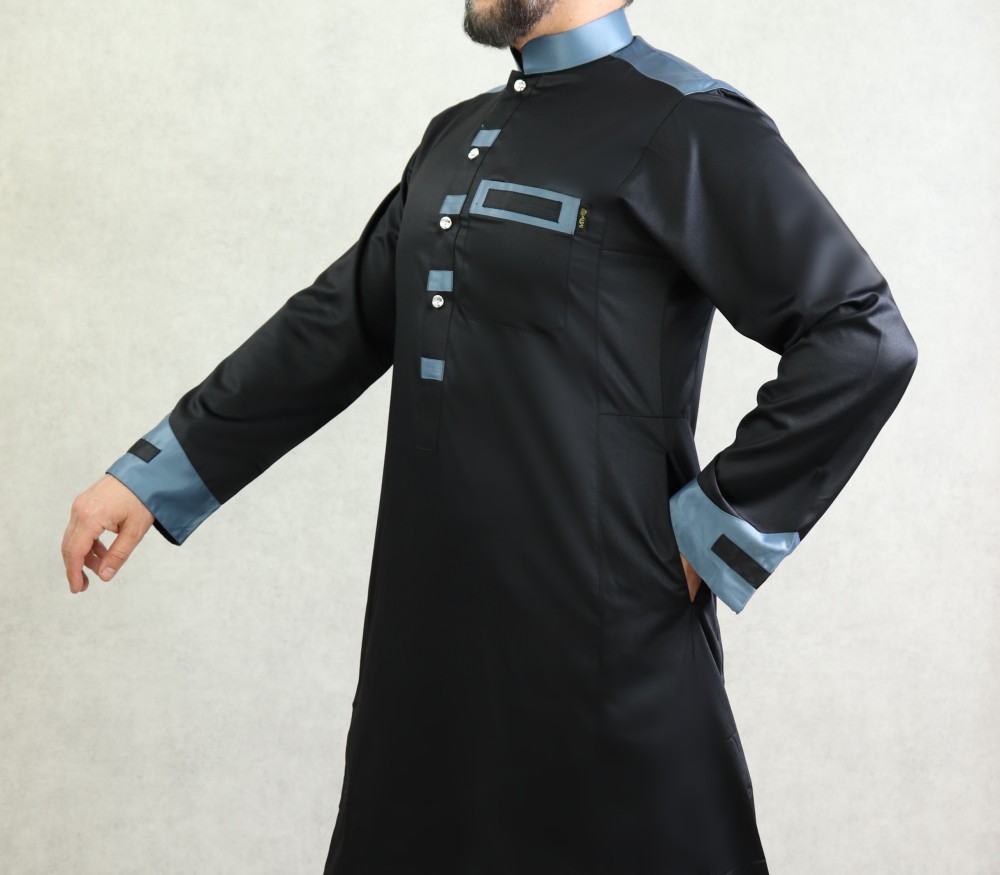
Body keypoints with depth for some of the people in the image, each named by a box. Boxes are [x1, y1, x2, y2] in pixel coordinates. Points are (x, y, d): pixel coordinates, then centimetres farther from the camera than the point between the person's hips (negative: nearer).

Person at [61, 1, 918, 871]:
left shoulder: (688, 125, -9)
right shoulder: (456, 137, 14)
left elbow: (864, 341, -13)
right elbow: (338, 325, 18)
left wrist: (707, 537, -12)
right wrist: (149, 478, 15)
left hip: (599, 632, -7)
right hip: (430, 634, 8)